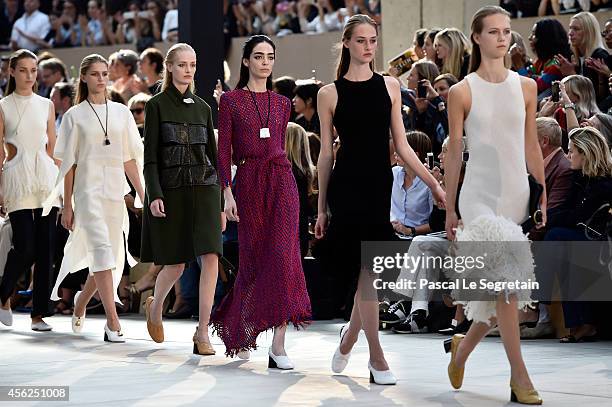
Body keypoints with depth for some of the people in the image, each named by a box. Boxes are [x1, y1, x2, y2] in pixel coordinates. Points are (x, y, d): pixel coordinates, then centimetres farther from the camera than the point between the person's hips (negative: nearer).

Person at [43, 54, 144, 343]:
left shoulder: (121, 112, 11)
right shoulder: (75, 116, 3)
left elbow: (129, 159, 13)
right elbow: (68, 164, 2)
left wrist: (143, 195, 7)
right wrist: (67, 206, -1)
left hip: (115, 190, 4)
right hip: (88, 190, -4)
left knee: (111, 257, 8)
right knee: (102, 252, -17)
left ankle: (80, 303, 34)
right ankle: (112, 322, -21)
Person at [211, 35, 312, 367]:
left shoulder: (282, 103, 14)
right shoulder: (231, 100, 4)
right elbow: (224, 151, -1)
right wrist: (227, 192, -9)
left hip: (281, 180, 2)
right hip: (248, 183, -2)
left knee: (283, 256, -12)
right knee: (253, 258, 2)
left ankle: (279, 344, -15)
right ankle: (237, 330, 27)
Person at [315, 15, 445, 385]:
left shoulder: (390, 86, 9)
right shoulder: (330, 93, 2)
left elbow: (401, 144, 9)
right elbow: (326, 152, 5)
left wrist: (433, 183, 1)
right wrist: (321, 206, 6)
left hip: (380, 184, 3)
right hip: (347, 185, -3)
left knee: (368, 272, 4)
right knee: (366, 271, -7)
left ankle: (349, 338, 28)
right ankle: (377, 359, -1)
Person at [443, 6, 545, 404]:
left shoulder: (526, 87, 7)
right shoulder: (462, 92, -2)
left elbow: (532, 146, 12)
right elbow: (454, 151, 2)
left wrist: (544, 196, 10)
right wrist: (450, 209, 4)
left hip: (517, 194, 4)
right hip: (480, 195, -4)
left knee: (504, 288, 6)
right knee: (505, 281, -14)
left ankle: (462, 349, 31)